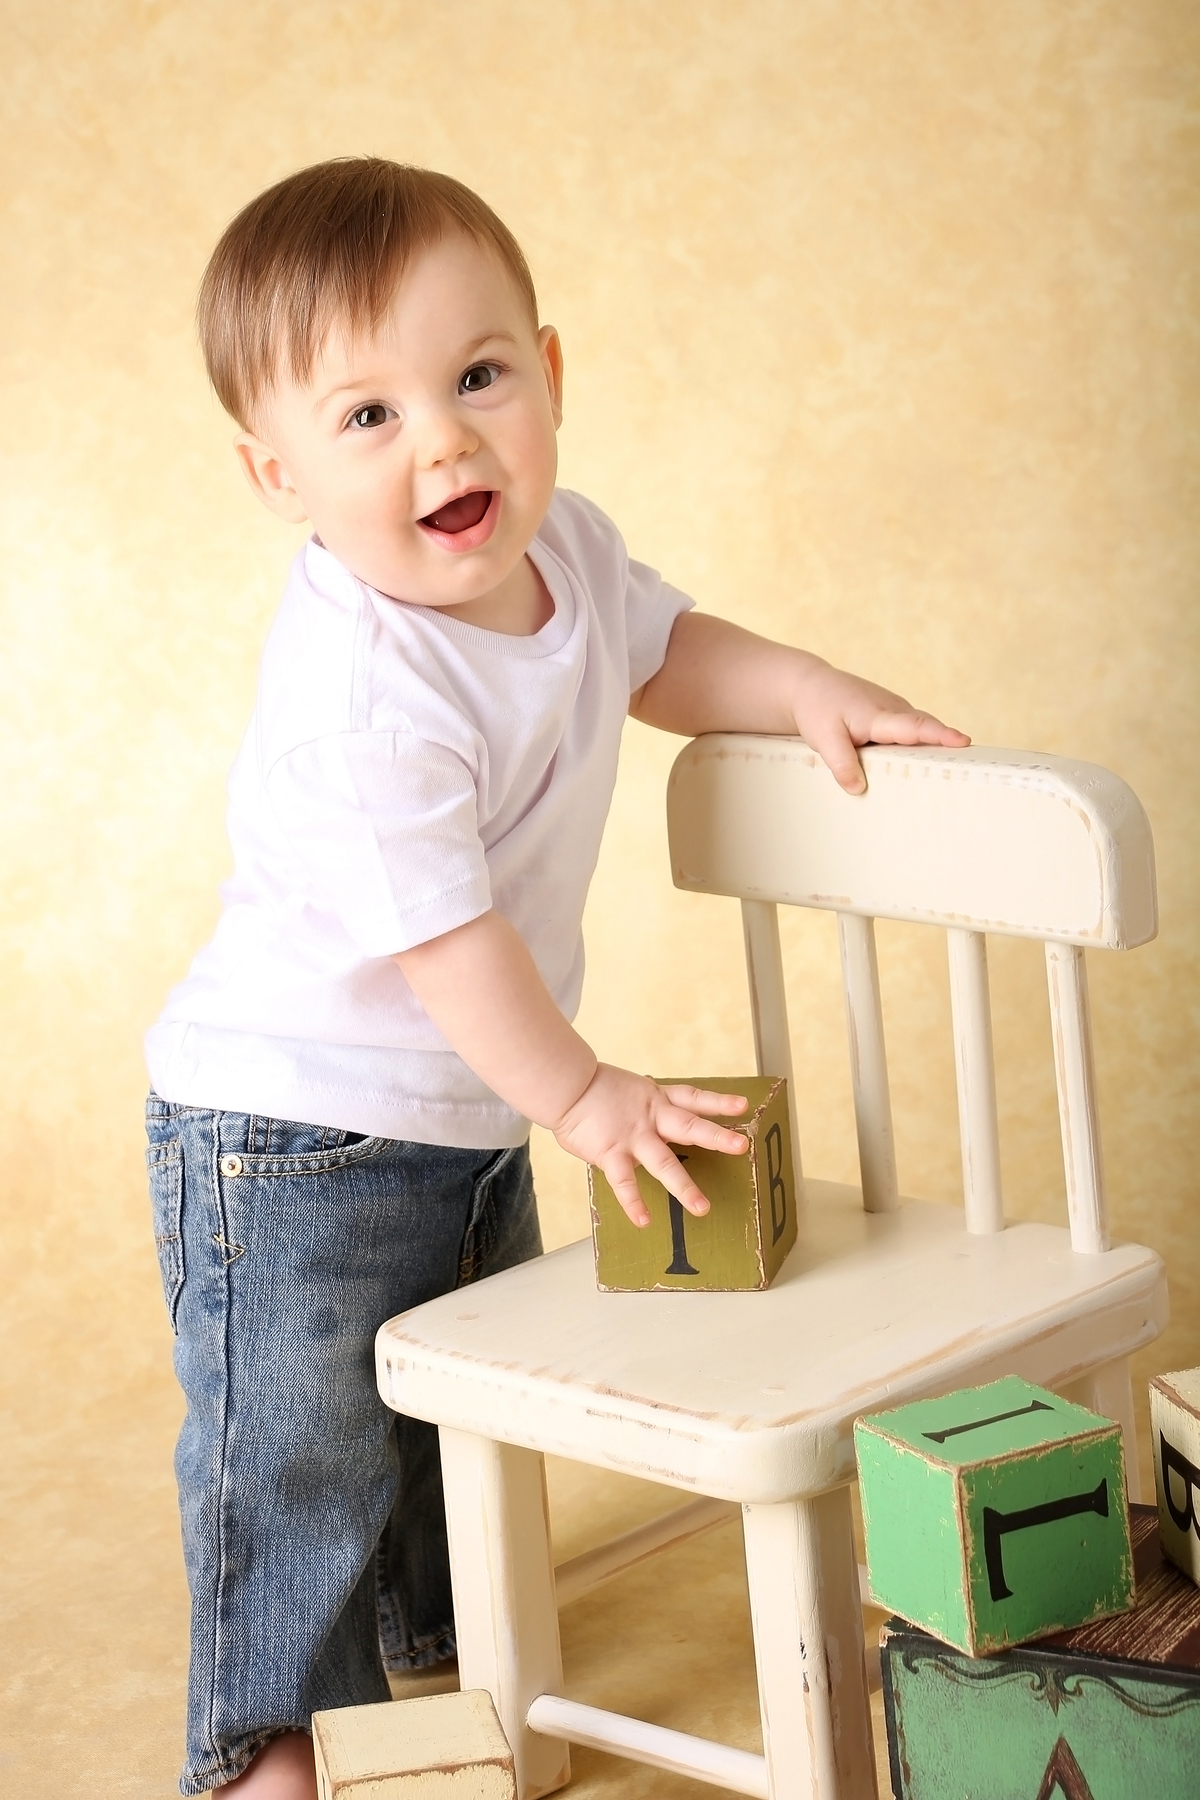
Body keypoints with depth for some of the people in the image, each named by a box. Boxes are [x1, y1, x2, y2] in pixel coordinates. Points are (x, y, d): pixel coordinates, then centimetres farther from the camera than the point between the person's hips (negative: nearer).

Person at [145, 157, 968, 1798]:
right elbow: (439, 929, -29)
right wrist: (583, 1094, -22)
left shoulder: (563, 550, -7)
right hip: (297, 1128, -8)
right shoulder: (360, 695, -34)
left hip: (474, 1112, 8)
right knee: (297, 1444, 3)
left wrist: (801, 689, 0)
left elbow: (657, 649, 16)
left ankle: (446, 1622, 47)